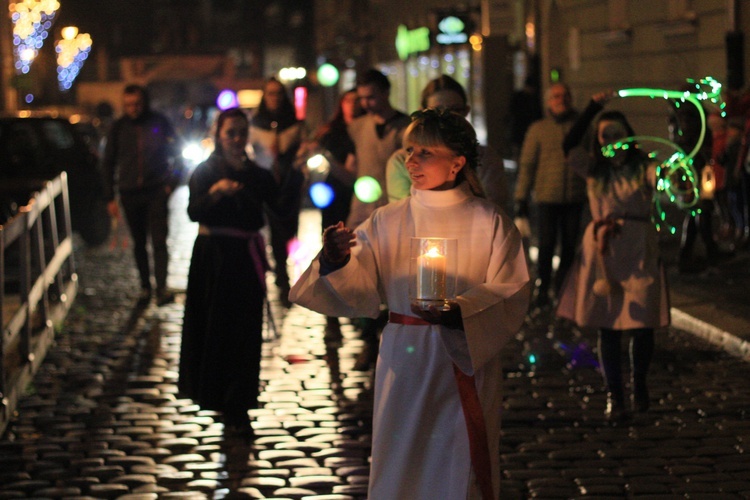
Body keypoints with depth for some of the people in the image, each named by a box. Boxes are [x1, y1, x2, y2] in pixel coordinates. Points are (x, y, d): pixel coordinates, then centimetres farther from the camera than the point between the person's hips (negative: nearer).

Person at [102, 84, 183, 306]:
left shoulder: (159, 122, -1)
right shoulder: (119, 127, 5)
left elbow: (176, 155, 6)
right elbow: (108, 163, 10)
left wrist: (171, 183, -4)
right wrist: (110, 197, 5)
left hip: (156, 190, -3)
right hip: (129, 193, 3)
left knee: (159, 240, -9)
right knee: (139, 243, 8)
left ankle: (161, 287, -10)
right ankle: (145, 286, 16)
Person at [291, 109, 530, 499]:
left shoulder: (489, 222, -2)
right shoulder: (387, 222, 6)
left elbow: (511, 296, -8)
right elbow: (357, 291, -2)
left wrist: (457, 311, -24)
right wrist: (336, 261, -23)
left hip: (467, 363, -2)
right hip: (404, 365, 2)